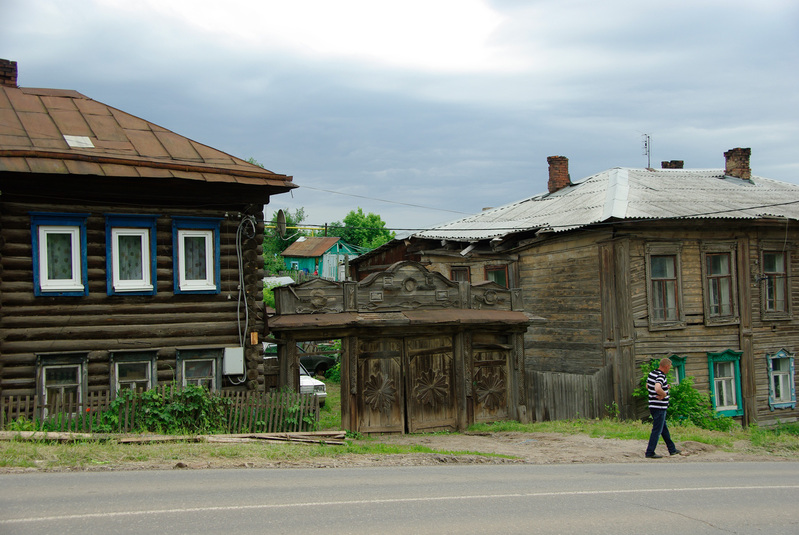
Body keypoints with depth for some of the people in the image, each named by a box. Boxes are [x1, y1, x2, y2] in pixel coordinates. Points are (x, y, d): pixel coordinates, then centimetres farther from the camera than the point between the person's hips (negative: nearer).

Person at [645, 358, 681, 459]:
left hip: (653, 406, 10)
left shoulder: (651, 373, 8)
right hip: (659, 407, -10)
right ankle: (650, 453, -1)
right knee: (657, 430, -3)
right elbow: (657, 389, -39)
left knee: (664, 429, 19)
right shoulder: (661, 377, -21)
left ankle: (672, 449, 30)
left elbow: (647, 387, 23)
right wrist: (664, 394, -19)